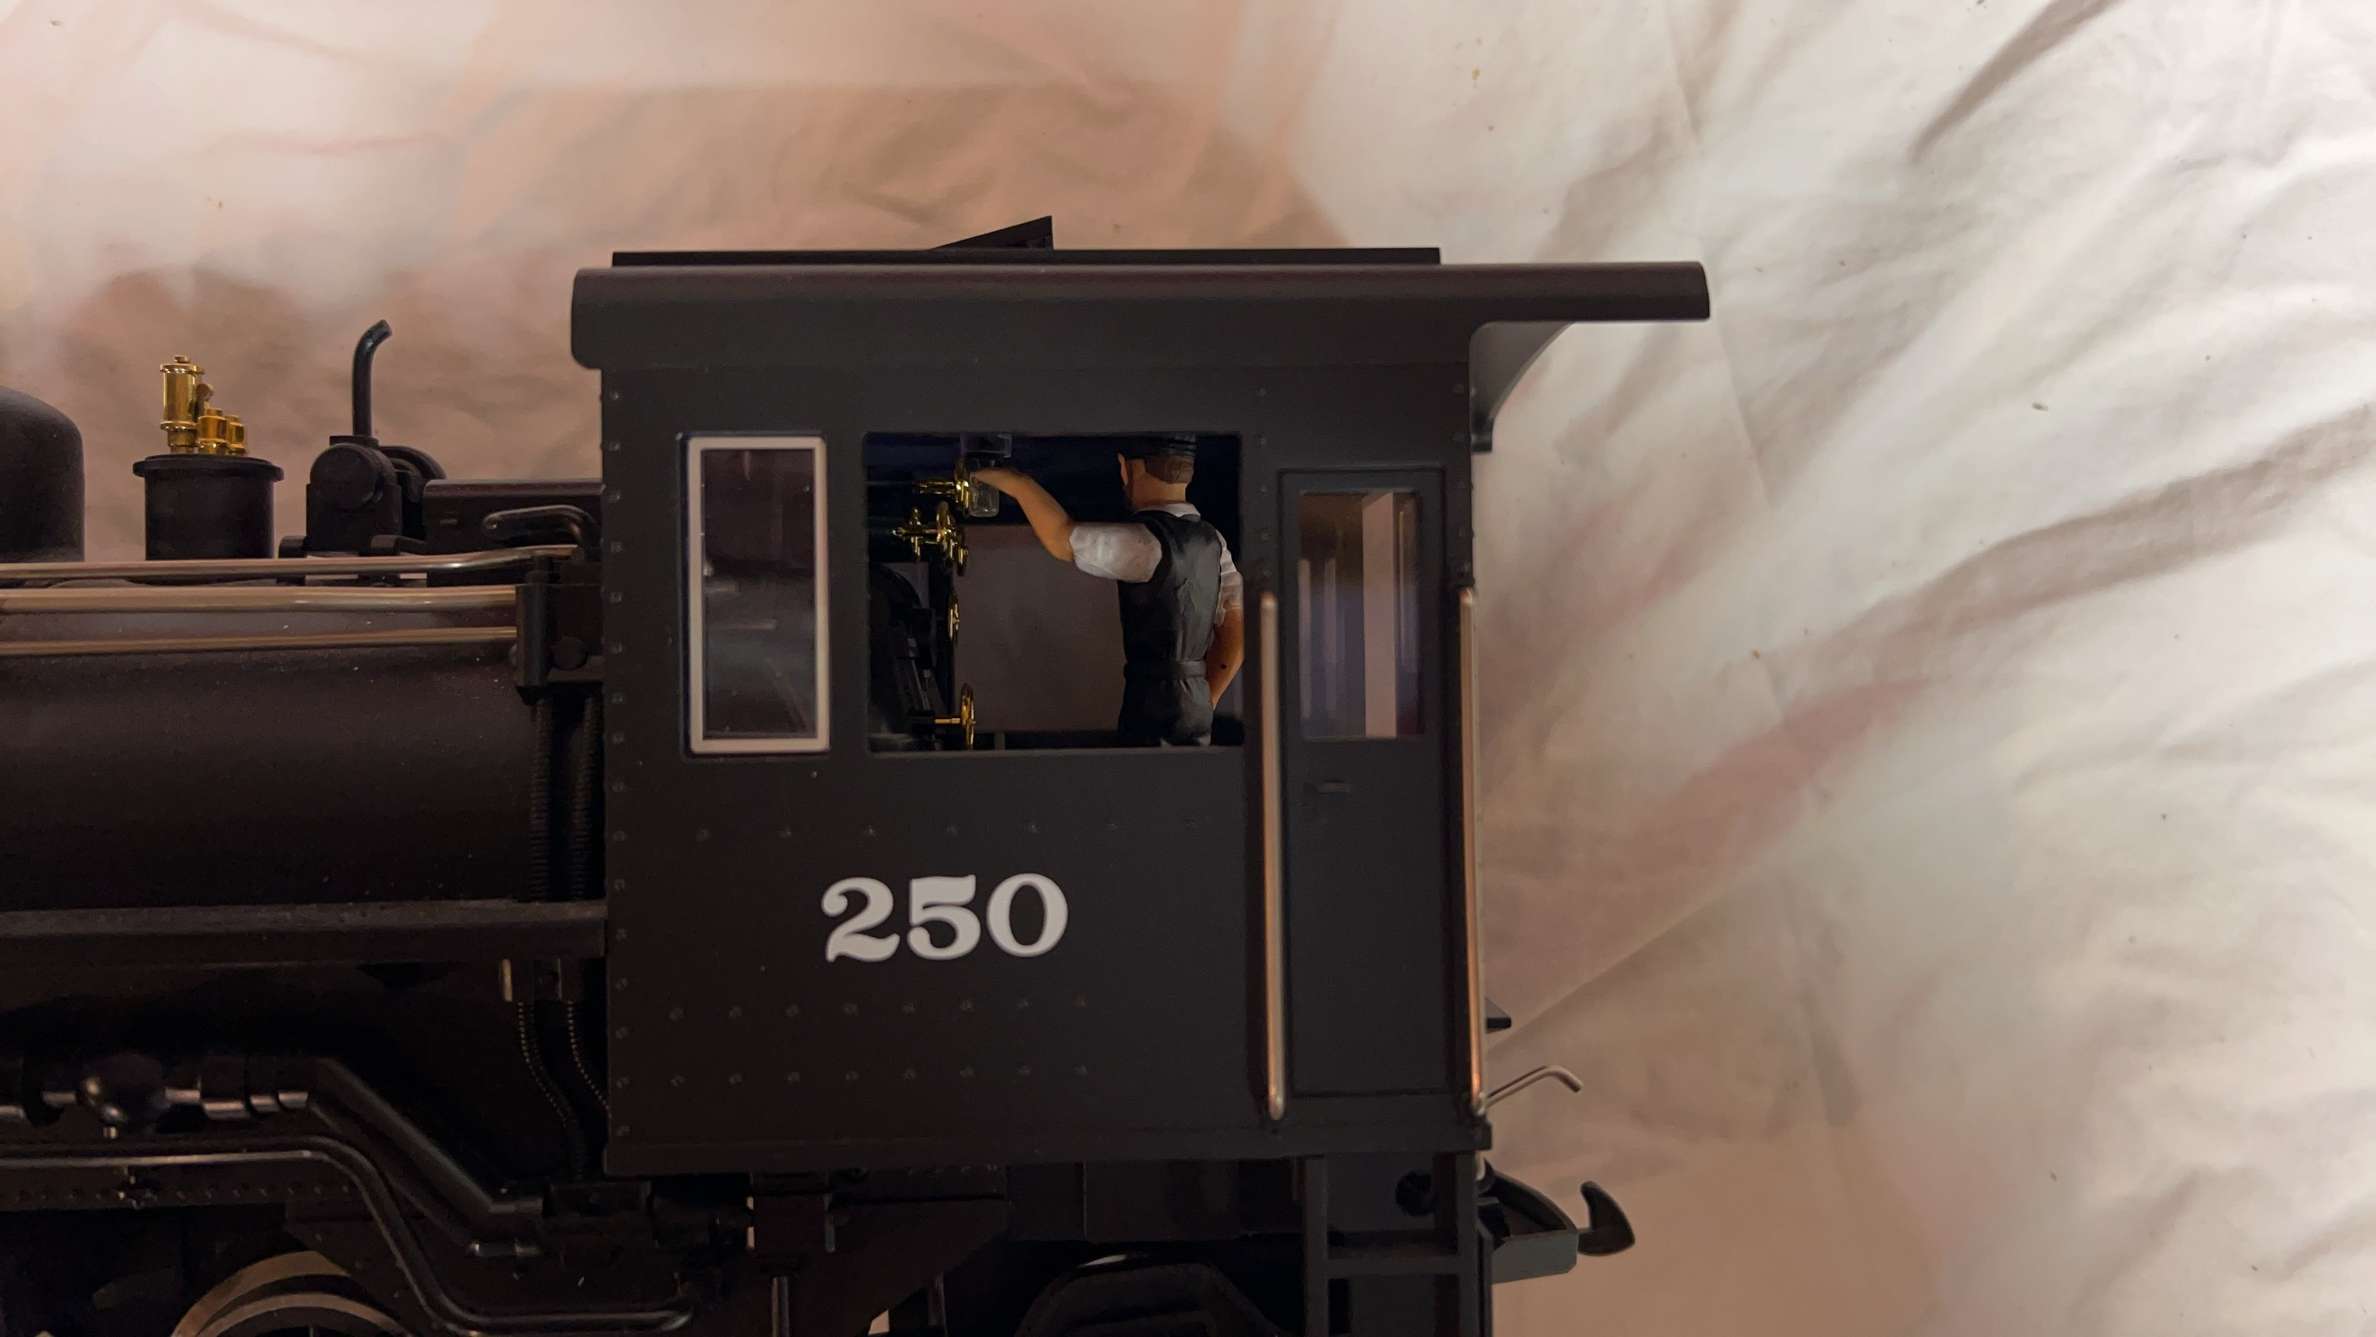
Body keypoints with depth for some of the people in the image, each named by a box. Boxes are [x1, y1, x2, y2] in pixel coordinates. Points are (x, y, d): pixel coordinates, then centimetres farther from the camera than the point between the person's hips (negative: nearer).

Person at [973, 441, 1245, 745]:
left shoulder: (1147, 542, -15)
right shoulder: (1211, 540, 11)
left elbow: (1062, 540, -8)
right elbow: (1237, 631, 12)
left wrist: (1017, 482, 2)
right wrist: (1205, 702, 17)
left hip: (1155, 711, -8)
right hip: (1195, 712, 8)